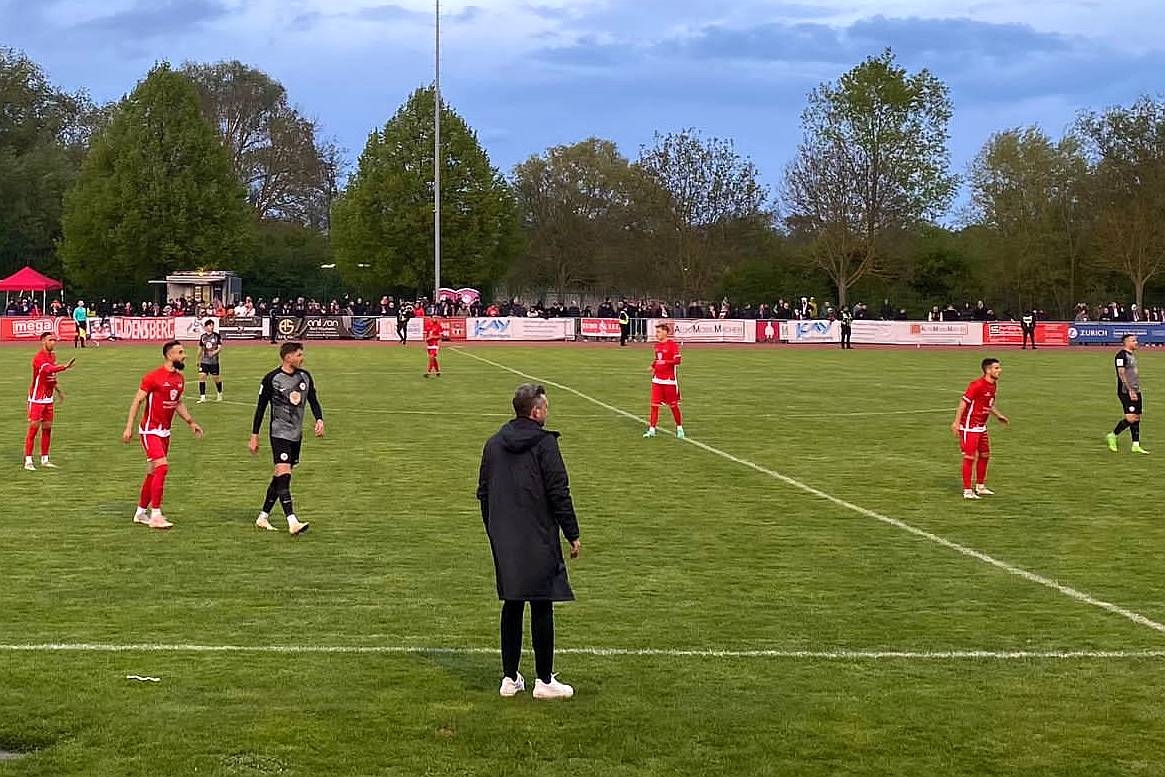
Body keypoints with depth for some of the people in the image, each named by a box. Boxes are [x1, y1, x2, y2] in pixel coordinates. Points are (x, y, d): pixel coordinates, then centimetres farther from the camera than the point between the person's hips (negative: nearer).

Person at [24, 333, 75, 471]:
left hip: (48, 399, 8)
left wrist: (58, 390, 21)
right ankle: (28, 461, -2)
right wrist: (64, 366, -51)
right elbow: (48, 369, -38)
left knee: (47, 428, 8)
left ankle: (45, 459, 14)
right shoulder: (39, 358, -17)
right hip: (36, 399, -8)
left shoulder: (53, 356, 11)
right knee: (33, 428, -6)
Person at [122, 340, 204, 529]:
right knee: (162, 467, -18)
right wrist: (129, 428, -15)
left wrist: (191, 423, 17)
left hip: (165, 432, 8)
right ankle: (156, 515, -14)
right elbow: (137, 401, -12)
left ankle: (141, 513, 24)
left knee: (153, 473, 12)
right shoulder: (153, 377, -14)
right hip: (150, 431, -8)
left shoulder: (180, 379, 8)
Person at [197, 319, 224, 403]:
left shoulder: (217, 336, -3)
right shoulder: (202, 336, 5)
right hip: (204, 361, 2)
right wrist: (198, 360, 19)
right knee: (201, 376, -8)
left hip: (214, 361, -2)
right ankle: (202, 397, -4)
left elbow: (220, 348, -7)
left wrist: (214, 352, -26)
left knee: (216, 378, 5)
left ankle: (220, 395, 27)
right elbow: (200, 349, 15)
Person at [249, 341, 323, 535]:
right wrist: (254, 436, -2)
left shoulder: (305, 377, 8)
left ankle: (263, 517, 22)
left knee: (280, 477, 10)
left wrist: (319, 420, -5)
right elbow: (261, 408, -2)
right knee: (284, 474, -17)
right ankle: (292, 523, -25)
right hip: (279, 433, -6)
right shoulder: (271, 379, -8)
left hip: (296, 434, 6)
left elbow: (313, 401, 15)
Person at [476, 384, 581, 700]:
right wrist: (573, 534, -4)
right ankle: (544, 681, 5)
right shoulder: (545, 444, -11)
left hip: (504, 540, 6)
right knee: (542, 607, 0)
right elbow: (559, 493, -12)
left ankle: (510, 678, 17)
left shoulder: (493, 444, 9)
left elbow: (483, 493, 14)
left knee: (512, 604, 13)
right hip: (538, 541, -6)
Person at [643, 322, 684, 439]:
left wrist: (665, 362, -27)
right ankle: (652, 429, 5)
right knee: (654, 404, 2)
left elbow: (677, 361, -16)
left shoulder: (672, 344, -11)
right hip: (657, 379, 6)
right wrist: (653, 366, 8)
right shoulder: (657, 345, 12)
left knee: (673, 405, 4)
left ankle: (679, 428, 19)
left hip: (669, 380, -6)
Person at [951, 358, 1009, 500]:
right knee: (969, 457, -6)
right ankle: (967, 491, 0)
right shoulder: (977, 385, -20)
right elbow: (964, 402, -21)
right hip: (969, 427, -9)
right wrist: (956, 422, -26)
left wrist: (999, 415, 25)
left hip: (982, 427, 9)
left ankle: (980, 487, 28)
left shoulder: (992, 385, 9)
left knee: (984, 455, 15)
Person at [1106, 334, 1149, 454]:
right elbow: (1121, 374, -17)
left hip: (1136, 391, 9)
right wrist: (1130, 391, -21)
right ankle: (1113, 436, 3)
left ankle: (1136, 445, 9)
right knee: (1130, 418, -14)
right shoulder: (1121, 355, -12)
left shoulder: (1132, 354, 17)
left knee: (1137, 418, 7)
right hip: (1126, 392, -9)